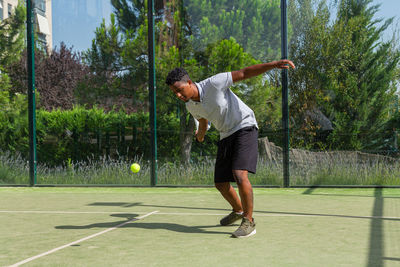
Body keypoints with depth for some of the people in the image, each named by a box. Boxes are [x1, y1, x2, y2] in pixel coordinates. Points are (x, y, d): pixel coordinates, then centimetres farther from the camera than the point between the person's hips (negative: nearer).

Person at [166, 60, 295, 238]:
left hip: (245, 128, -7)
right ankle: (238, 211, 36)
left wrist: (274, 64, -27)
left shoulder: (214, 84, -19)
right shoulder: (191, 106, 1)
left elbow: (244, 73, -19)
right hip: (226, 136, 7)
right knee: (220, 183, 6)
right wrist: (201, 134, 44)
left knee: (240, 175, -24)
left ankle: (249, 222, -10)